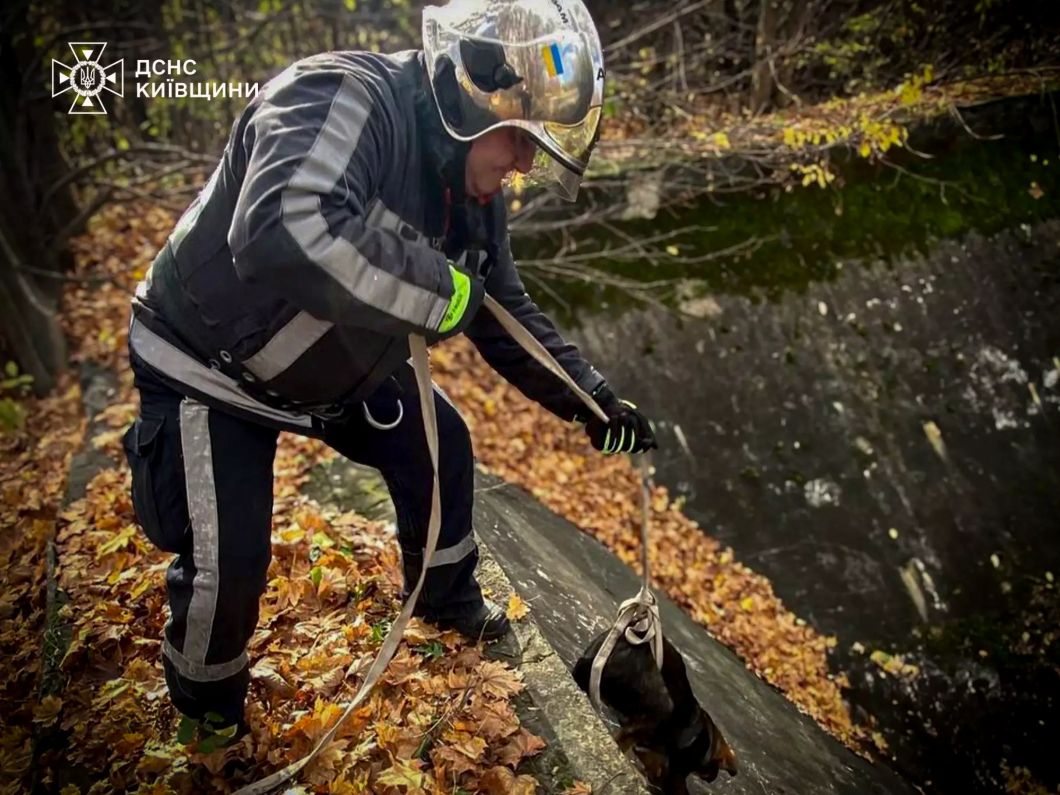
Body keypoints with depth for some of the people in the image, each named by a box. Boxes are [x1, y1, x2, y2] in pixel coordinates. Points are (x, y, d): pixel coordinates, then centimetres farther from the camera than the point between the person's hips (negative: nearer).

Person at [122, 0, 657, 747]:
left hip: (336, 369, 8)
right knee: (230, 560, -9)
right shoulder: (343, 98, -33)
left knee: (441, 448, 11)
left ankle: (447, 599, 37)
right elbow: (283, 231, -52)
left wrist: (594, 399, -1)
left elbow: (506, 314, 5)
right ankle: (208, 705, 24)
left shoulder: (472, 191, -6)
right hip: (210, 367, -7)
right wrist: (441, 290, -40)